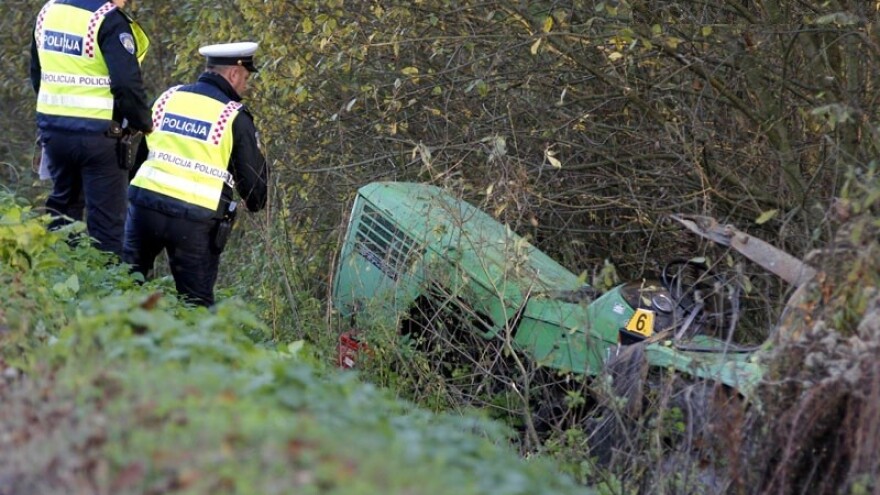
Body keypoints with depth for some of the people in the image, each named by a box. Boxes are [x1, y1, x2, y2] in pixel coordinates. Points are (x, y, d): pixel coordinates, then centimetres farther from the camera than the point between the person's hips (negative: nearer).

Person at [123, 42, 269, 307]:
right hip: (195, 221, -4)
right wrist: (255, 201, 28)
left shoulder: (167, 97, 12)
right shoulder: (235, 117, -1)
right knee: (197, 301, 3)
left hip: (143, 204, 4)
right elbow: (254, 177, 6)